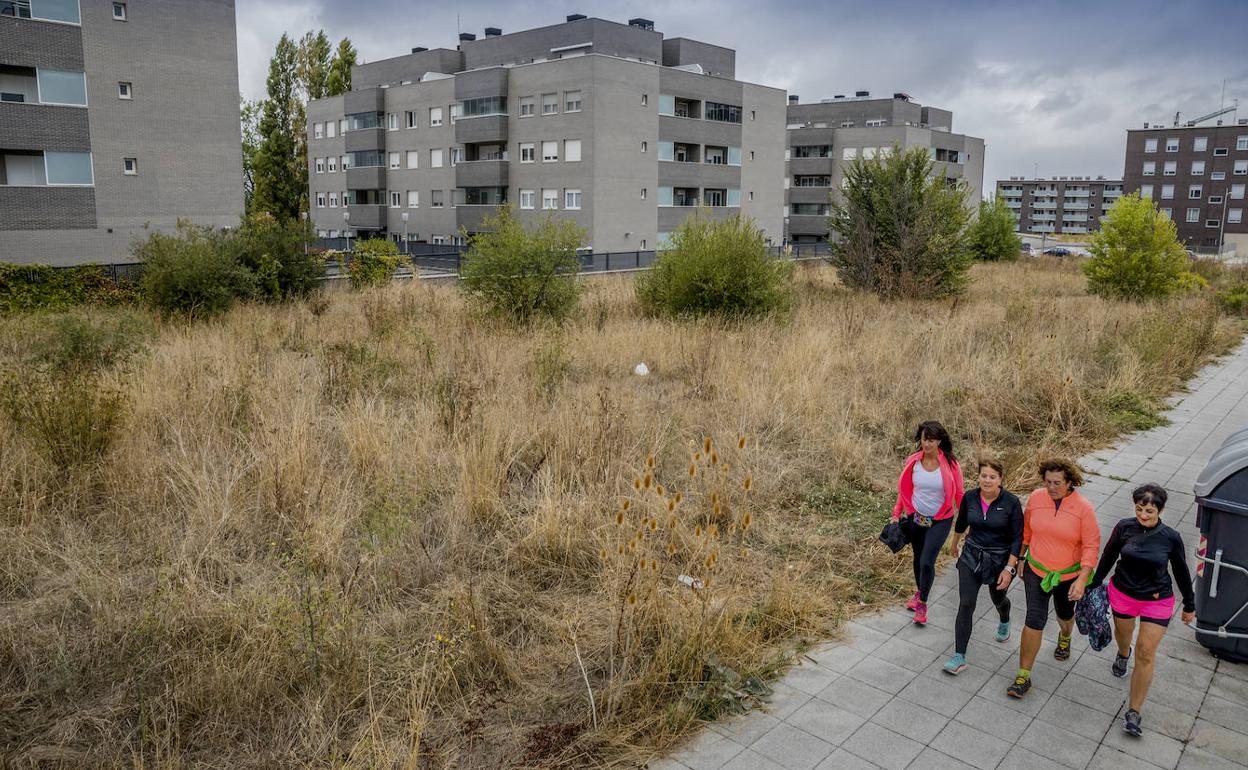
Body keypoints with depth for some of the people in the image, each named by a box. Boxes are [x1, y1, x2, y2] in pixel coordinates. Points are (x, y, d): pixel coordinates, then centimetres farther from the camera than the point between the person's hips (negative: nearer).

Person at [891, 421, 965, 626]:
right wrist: (897, 514, 6)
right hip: (916, 517, 3)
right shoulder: (913, 462, -9)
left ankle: (922, 603, 10)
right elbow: (904, 489, 5)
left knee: (927, 561, -11)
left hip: (940, 521, -3)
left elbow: (959, 494, -6)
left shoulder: (950, 464, -16)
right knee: (918, 558, 18)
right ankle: (919, 591, 43)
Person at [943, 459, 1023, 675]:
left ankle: (1004, 622, 60)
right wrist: (954, 543, 25)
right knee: (966, 605, -8)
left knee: (998, 598, 23)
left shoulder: (1011, 502, -18)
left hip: (1001, 560, -1)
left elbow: (1017, 538, -14)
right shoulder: (970, 497, -9)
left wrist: (1009, 568, -18)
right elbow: (961, 522, 11)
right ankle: (959, 657, -4)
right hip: (972, 557, 2)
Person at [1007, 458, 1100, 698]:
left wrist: (1082, 580, -23)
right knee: (1034, 621, -6)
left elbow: (1091, 546, -16)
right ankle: (1023, 676, 2)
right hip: (1036, 572, 0)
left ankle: (1065, 637, 63)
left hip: (1068, 576, 0)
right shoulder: (1036, 498, -12)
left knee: (1065, 614, 26)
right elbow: (1026, 531, 4)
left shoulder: (1083, 508, -20)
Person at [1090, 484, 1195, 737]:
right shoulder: (1124, 527, -13)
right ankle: (1123, 654, 64)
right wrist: (1094, 584, 11)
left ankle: (1133, 712, 5)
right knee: (1123, 634, 26)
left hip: (1157, 602, -2)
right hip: (1122, 594, 2)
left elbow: (1181, 572, 0)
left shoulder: (1171, 538, -15)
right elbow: (1108, 557, 2)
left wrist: (1189, 606, 9)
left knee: (1146, 655, -4)